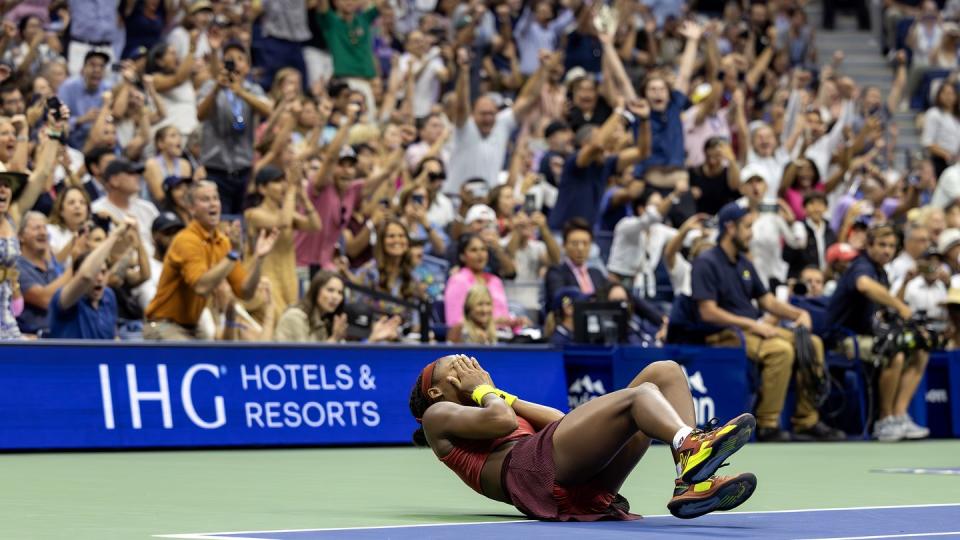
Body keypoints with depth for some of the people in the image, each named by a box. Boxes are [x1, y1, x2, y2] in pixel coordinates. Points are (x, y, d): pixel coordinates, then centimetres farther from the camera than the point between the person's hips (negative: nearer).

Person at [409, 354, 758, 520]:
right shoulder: (438, 415, 19)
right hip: (528, 468, -8)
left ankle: (692, 485, -25)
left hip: (585, 486, 8)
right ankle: (690, 445, -60)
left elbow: (559, 421, 26)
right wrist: (483, 388, 16)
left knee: (666, 372, 0)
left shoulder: (484, 410, 42)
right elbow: (501, 422, -2)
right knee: (640, 395, -24)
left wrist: (506, 398, 27)